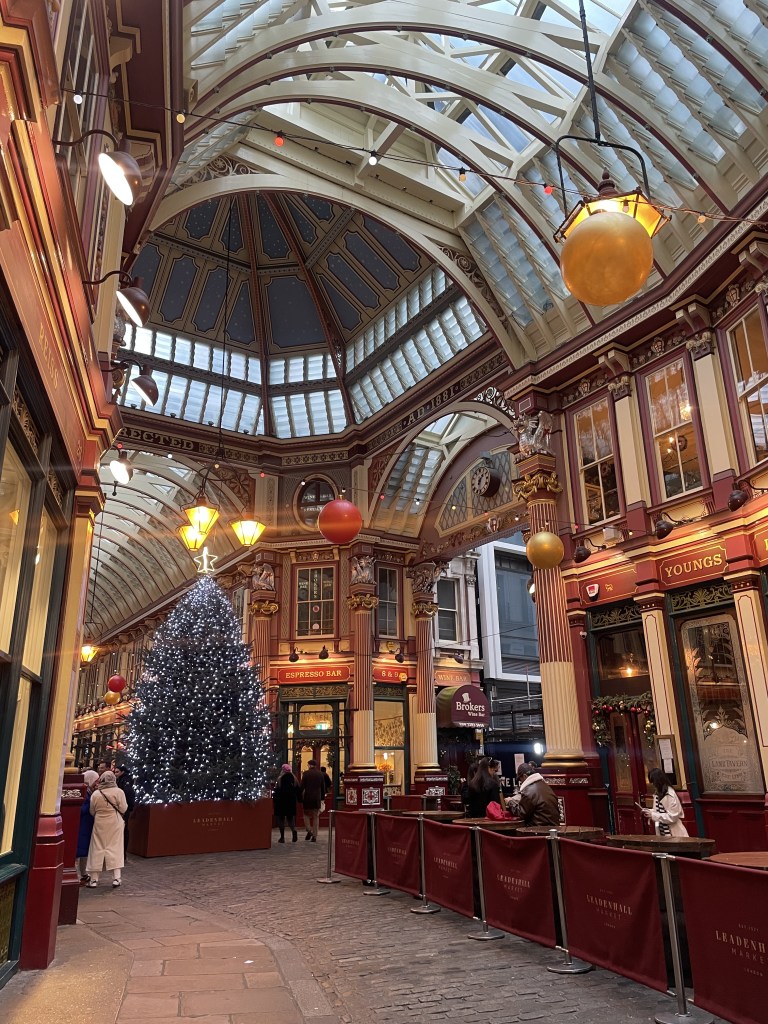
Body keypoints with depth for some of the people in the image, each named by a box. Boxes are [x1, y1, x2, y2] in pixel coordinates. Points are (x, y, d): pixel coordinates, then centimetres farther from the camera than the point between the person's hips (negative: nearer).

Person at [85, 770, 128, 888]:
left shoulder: (95, 793, -4)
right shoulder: (119, 792, -9)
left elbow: (92, 811, 4)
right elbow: (123, 809, -8)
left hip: (100, 824, 1)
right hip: (115, 824, -1)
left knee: (97, 849, 9)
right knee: (115, 848, 4)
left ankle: (94, 879, 13)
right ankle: (116, 877, 0)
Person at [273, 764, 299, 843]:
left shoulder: (280, 779, -11)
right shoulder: (294, 779, 1)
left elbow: (276, 791, -11)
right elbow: (297, 790, 6)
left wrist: (274, 801, -2)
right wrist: (299, 799, 14)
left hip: (281, 801, -4)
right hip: (291, 801, 4)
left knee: (281, 818, 7)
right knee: (291, 817, 13)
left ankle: (282, 837, 7)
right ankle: (294, 830, -13)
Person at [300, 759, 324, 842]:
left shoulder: (306, 773, -5)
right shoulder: (320, 774, 4)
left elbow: (302, 786, -6)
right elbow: (323, 787, 7)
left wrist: (300, 797, 1)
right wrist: (322, 797, 13)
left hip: (307, 797, -3)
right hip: (317, 798, 3)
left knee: (306, 814, 13)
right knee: (316, 816, 7)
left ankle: (309, 830, -5)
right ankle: (314, 836, 6)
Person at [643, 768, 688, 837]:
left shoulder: (670, 794, -20)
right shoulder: (658, 794, 6)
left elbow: (672, 817, -23)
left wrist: (653, 815, -24)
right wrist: (649, 811, -1)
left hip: (673, 833, -8)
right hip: (662, 832, 8)